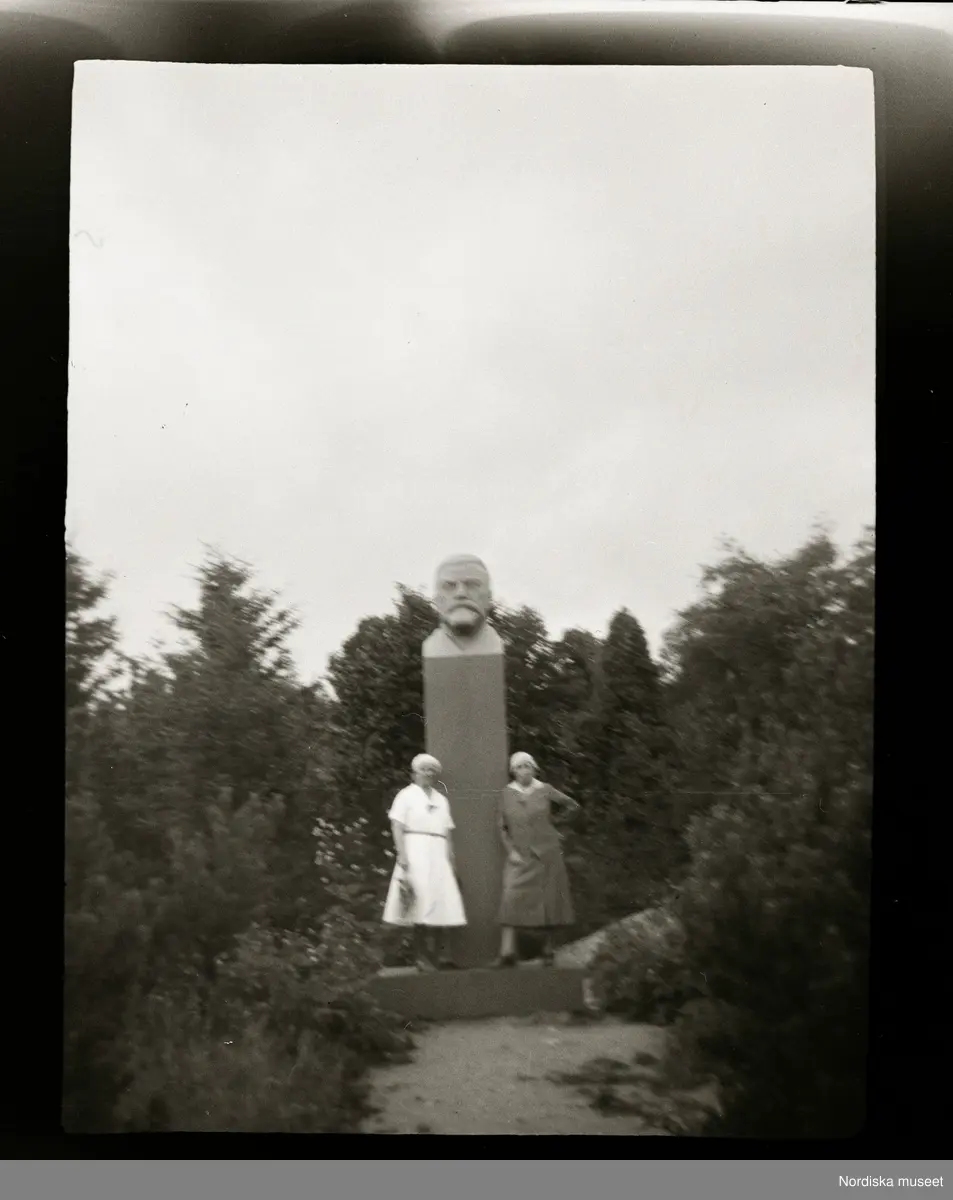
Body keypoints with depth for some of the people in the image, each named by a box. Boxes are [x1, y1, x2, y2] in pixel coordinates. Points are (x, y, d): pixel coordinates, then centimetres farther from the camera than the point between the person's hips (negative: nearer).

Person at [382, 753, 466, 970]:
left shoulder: (441, 799, 19)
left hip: (438, 854, 5)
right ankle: (422, 957, -6)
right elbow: (397, 826, -4)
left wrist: (451, 859, 10)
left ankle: (445, 954, -3)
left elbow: (448, 831, 18)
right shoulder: (406, 795, 4)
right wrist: (402, 854, -14)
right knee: (421, 902, -9)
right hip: (415, 851, -5)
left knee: (443, 902, -3)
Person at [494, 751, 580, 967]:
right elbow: (503, 827, 5)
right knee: (511, 899, -13)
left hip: (546, 855, 0)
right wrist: (510, 851, -6)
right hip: (519, 857, 0)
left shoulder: (545, 791, 0)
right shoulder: (507, 793, 2)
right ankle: (507, 953, -17)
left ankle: (548, 950, 16)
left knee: (549, 901, 3)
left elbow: (572, 806, 14)